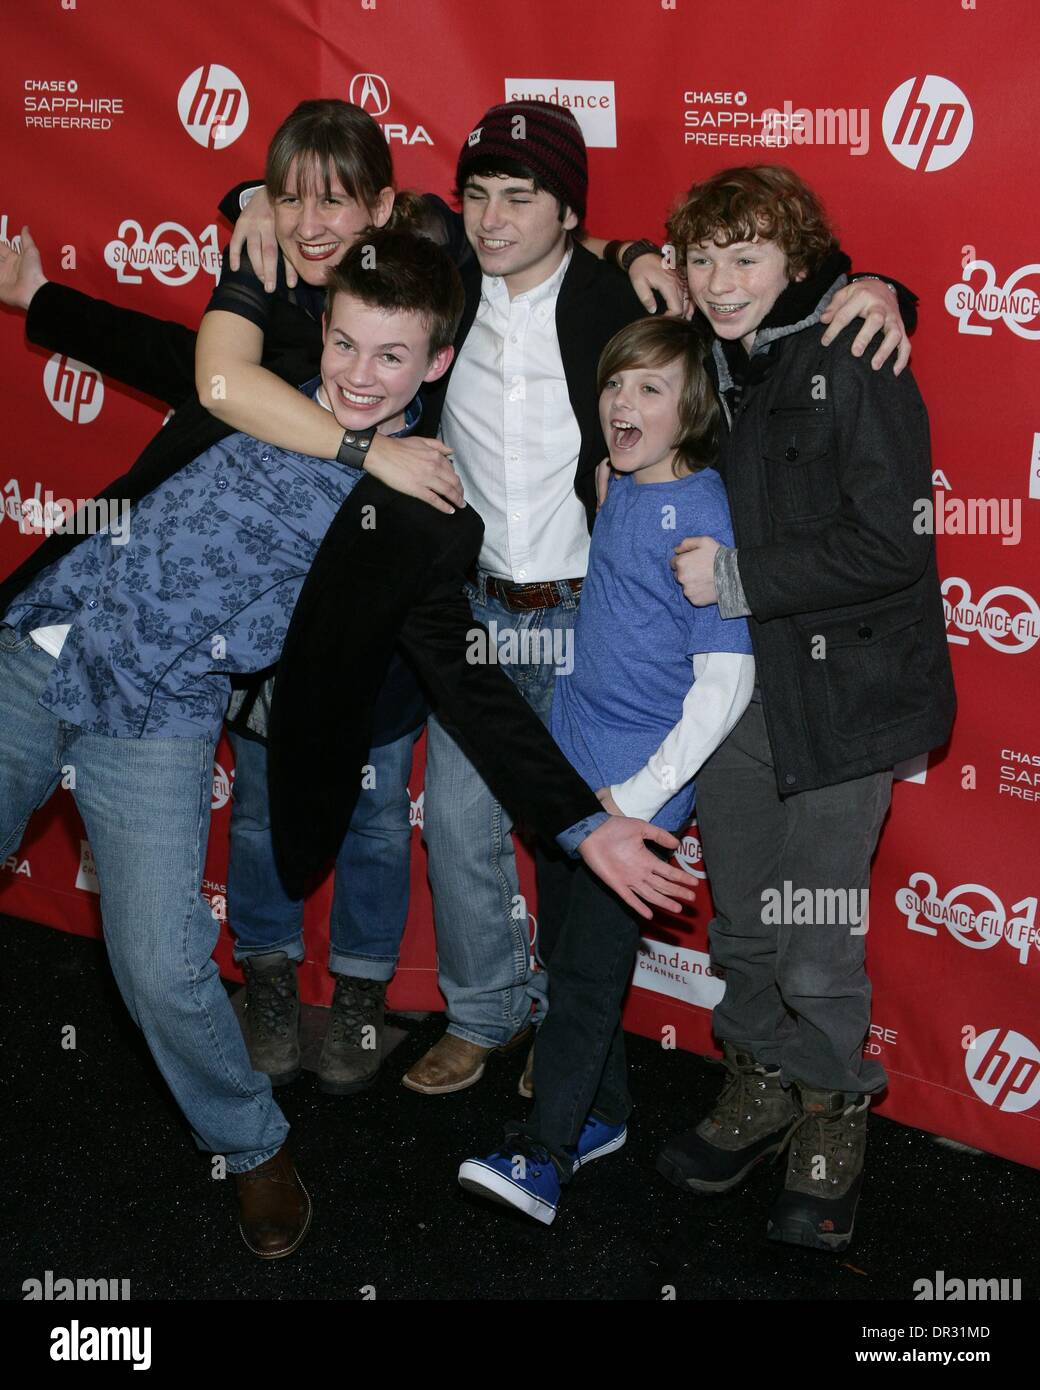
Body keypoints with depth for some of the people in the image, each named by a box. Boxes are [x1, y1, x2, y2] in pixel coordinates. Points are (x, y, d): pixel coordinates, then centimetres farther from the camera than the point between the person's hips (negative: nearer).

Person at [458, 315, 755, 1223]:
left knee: (590, 962, -6)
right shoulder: (618, 492, 6)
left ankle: (542, 1155, 2)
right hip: (576, 767, 8)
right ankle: (602, 1113, 31)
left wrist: (636, 797, -19)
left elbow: (727, 682, -19)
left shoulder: (704, 515, -16)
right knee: (563, 944, 15)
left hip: (644, 783, -8)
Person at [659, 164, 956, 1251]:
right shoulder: (706, 364, 9)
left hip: (837, 699, -6)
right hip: (726, 690, 7)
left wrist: (739, 577, -18)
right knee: (740, 920, 17)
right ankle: (758, 1093, 39)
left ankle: (834, 1131, 25)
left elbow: (891, 547, -20)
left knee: (815, 950, 0)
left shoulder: (855, 367, -13)